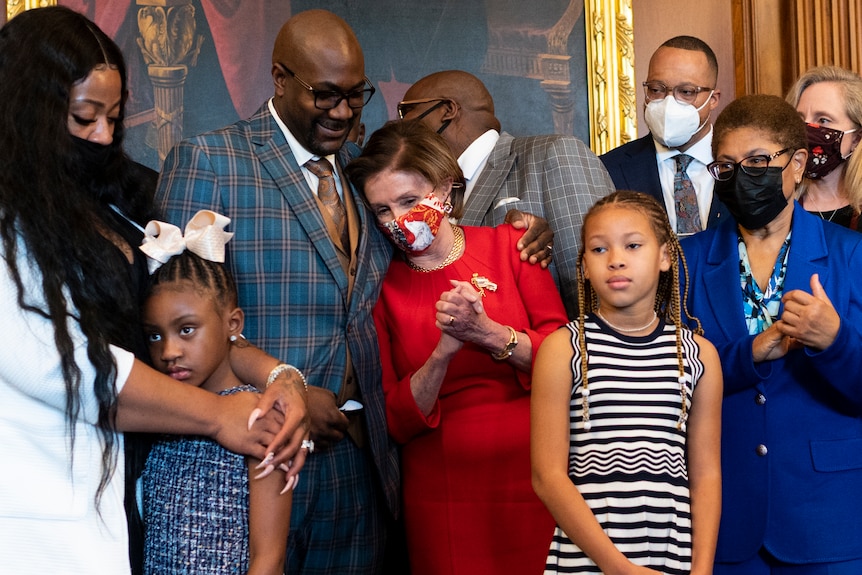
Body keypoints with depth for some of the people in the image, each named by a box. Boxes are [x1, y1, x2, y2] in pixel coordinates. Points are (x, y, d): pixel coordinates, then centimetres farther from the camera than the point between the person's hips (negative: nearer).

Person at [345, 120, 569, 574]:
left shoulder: (507, 245, 1)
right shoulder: (383, 288, 2)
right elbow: (396, 422, -3)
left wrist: (486, 332, -21)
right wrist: (445, 351, -18)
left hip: (533, 480, 0)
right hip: (442, 497, 0)